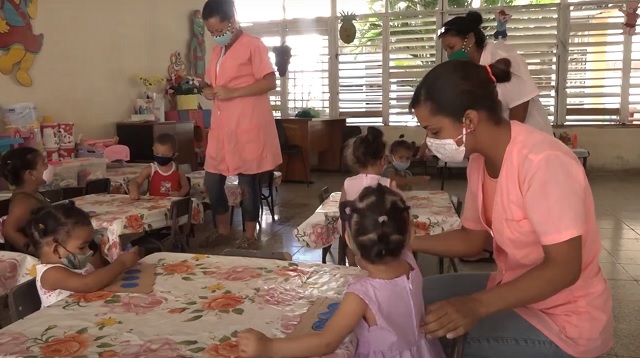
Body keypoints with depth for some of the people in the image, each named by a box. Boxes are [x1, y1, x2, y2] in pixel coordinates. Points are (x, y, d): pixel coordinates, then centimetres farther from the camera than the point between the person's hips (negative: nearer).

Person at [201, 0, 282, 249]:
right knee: (212, 181, 7)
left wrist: (233, 93, -19)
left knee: (247, 182, -1)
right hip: (222, 127, 8)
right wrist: (209, 92, 2)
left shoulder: (253, 46, -5)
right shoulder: (217, 51, 17)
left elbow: (270, 82, -13)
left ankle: (250, 237, 12)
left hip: (247, 127, -7)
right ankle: (223, 231, 24)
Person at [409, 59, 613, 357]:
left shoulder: (542, 162, -28)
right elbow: (472, 238, 7)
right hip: (513, 288, 8)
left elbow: (563, 268, -28)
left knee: (426, 333, -17)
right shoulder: (479, 162, -1)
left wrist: (477, 305, -37)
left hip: (562, 319, -8)